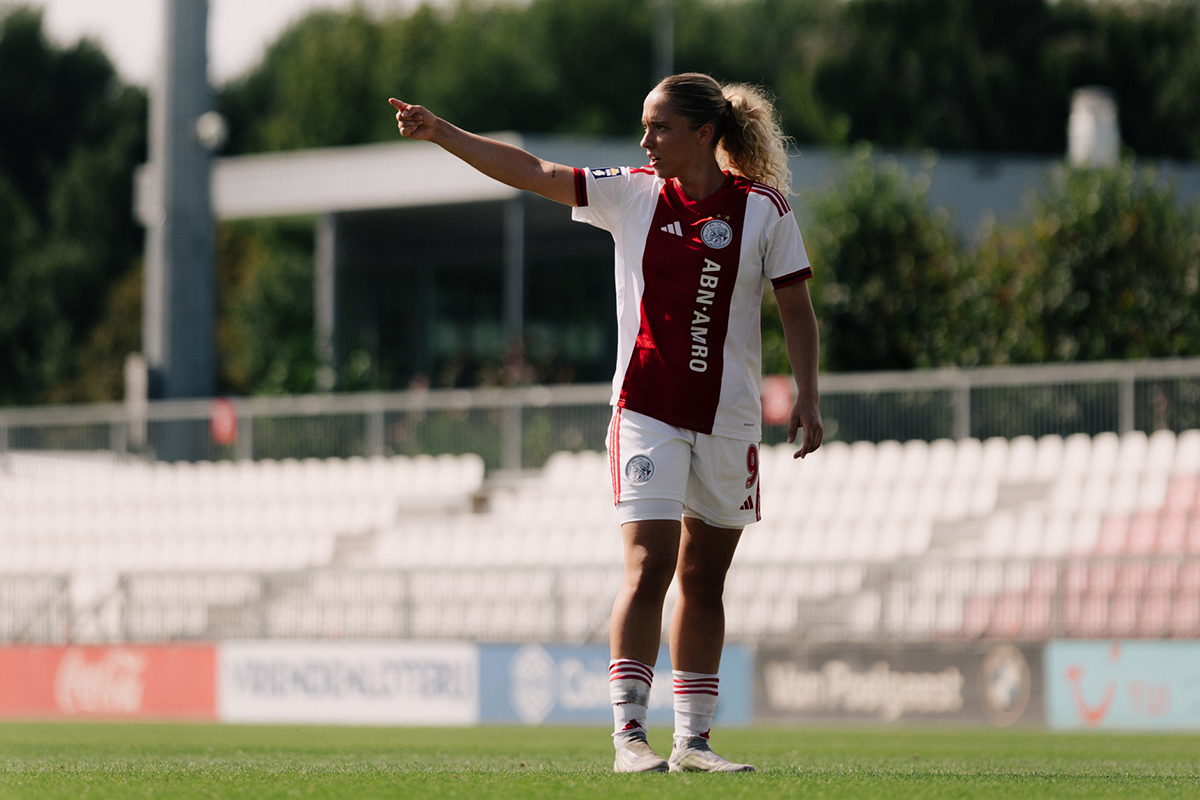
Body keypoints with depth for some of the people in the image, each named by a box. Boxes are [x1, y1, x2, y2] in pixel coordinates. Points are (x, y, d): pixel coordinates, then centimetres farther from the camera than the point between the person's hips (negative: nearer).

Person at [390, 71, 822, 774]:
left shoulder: (765, 209, -2)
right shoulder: (633, 195, 1)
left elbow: (797, 307, 2)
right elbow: (532, 173, -1)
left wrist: (808, 398, -6)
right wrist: (440, 132, -8)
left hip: (729, 420, 1)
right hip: (647, 413, -1)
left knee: (703, 581, 8)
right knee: (649, 568, -13)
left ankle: (693, 740, 16)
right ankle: (629, 735, -14)